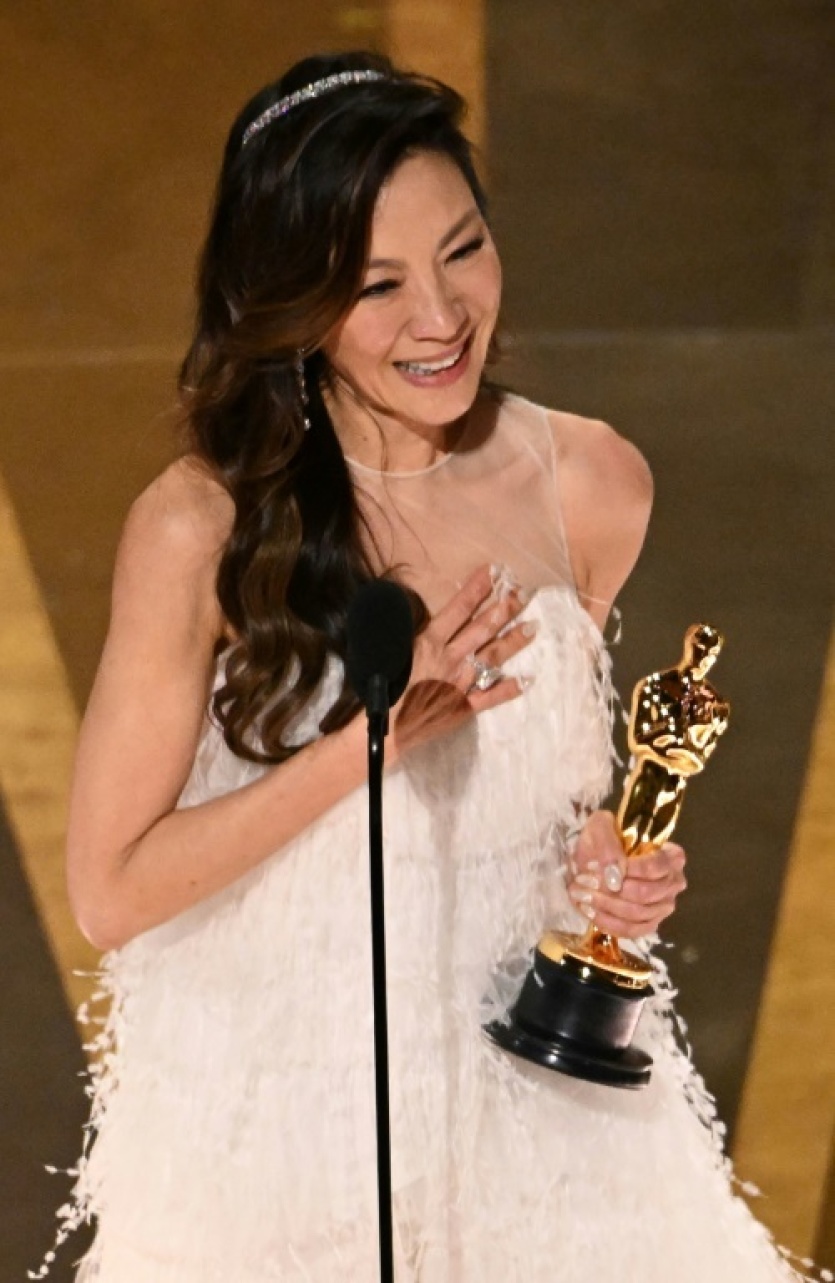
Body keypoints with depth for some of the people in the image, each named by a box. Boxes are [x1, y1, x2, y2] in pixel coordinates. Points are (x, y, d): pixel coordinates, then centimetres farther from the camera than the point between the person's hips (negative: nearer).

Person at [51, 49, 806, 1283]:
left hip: (535, 1081, 3)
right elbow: (111, 889, -15)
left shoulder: (592, 486, -7)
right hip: (281, 1103, -3)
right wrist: (376, 736, -23)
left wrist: (611, 855, -8)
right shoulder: (200, 529, -19)